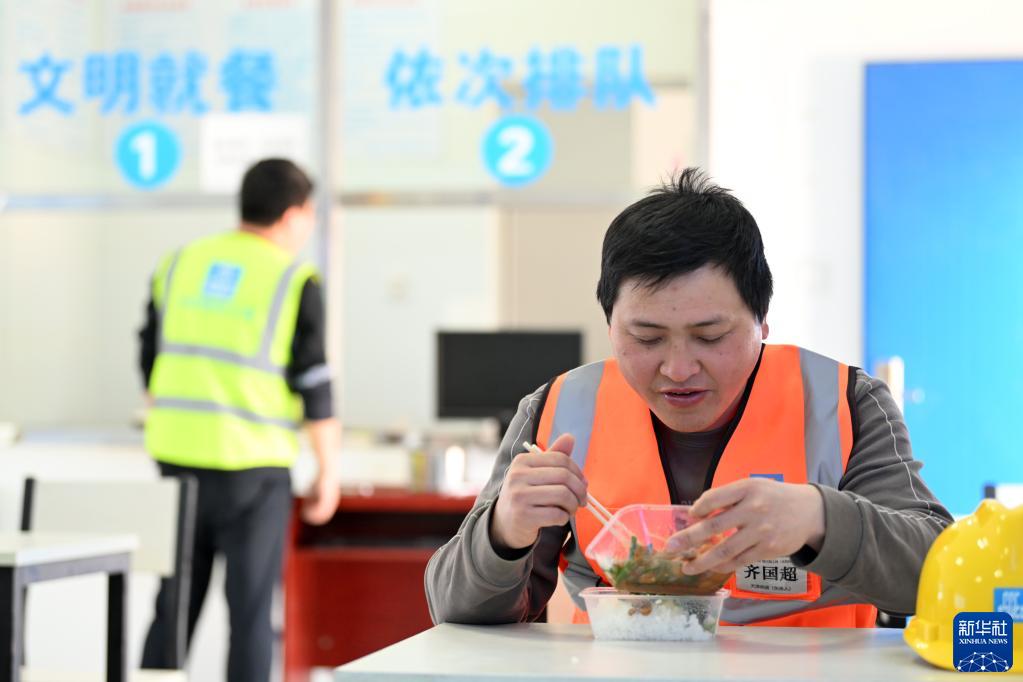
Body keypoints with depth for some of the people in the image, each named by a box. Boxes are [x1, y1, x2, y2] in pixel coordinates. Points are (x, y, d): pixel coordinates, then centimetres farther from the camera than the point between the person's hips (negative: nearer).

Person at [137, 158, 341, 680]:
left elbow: (152, 363, 11)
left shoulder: (178, 264, 8)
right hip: (252, 462, -4)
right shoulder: (295, 281, -7)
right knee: (250, 606, 4)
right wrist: (329, 471, 1)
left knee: (175, 602, 14)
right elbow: (313, 383, -7)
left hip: (177, 454, 5)